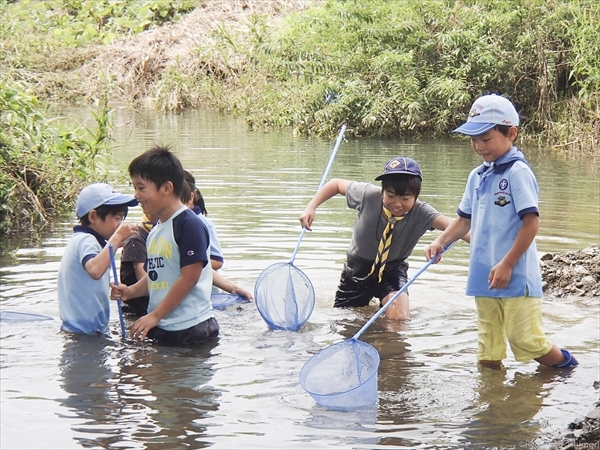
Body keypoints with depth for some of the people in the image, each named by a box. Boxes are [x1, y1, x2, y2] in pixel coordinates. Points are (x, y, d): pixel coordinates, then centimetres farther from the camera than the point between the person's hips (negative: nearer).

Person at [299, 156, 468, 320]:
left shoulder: (421, 213, -28)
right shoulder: (368, 195, -25)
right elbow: (336, 184, -7)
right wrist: (311, 207, -18)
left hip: (392, 270, -2)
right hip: (357, 269, 2)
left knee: (400, 319, -26)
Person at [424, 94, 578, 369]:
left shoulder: (518, 172, -12)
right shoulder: (477, 176, 11)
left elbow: (531, 223, -16)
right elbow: (465, 220, 19)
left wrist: (506, 265, -18)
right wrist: (441, 241, 1)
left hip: (516, 278, -7)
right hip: (484, 279, 7)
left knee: (527, 342, -2)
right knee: (487, 354, 10)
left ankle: (571, 370, 21)